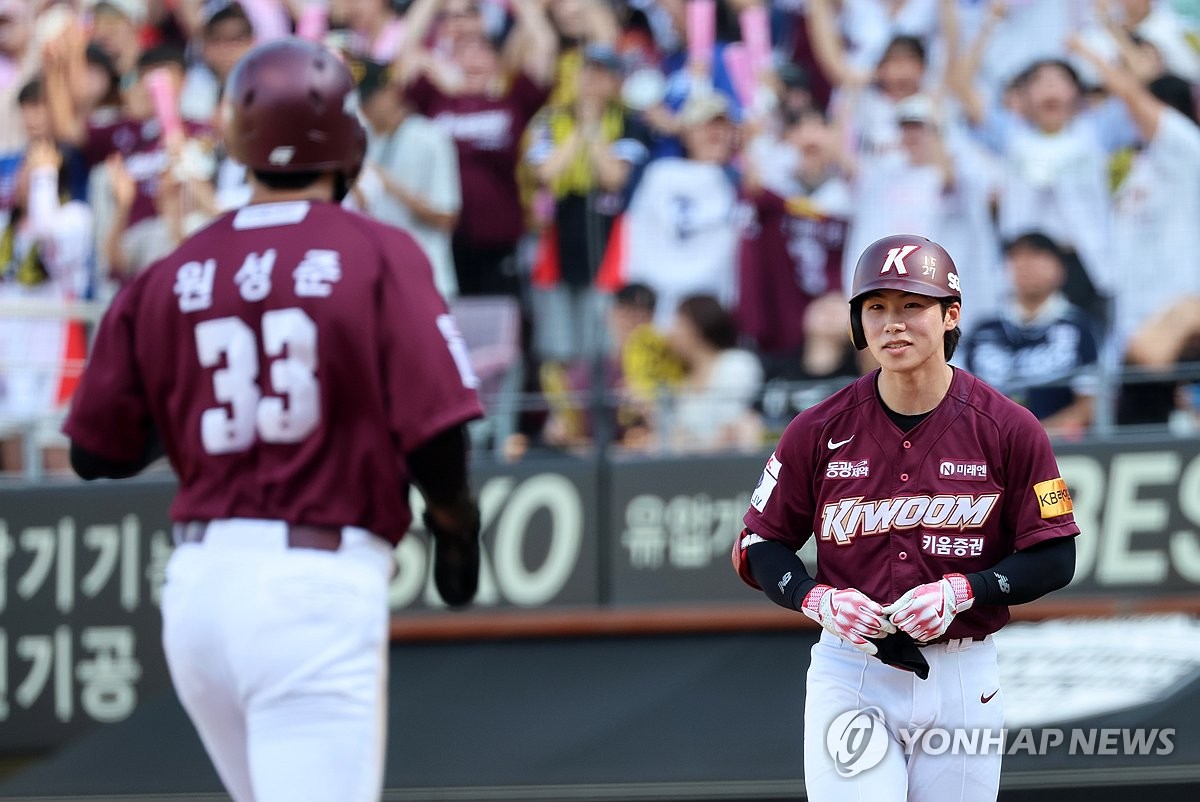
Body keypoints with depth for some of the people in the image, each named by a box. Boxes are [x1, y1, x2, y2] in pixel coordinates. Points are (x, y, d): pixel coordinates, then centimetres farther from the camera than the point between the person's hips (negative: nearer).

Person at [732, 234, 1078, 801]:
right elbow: (759, 546, 6)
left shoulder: (1008, 430, -4)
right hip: (849, 676, 0)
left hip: (964, 681, 0)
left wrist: (961, 591, -16)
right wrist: (818, 599, -13)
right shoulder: (819, 432, -1)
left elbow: (1055, 559, -1)